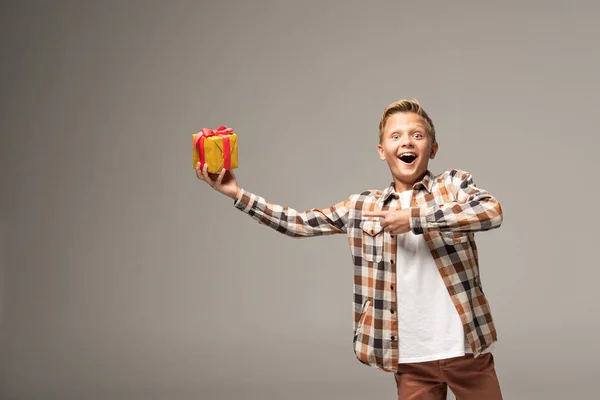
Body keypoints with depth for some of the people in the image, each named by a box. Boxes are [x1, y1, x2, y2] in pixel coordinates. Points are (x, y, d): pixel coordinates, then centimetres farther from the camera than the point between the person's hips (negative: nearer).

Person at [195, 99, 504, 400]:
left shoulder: (453, 183, 2)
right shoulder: (363, 206, 9)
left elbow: (492, 211, -17)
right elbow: (298, 223, 11)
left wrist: (413, 218, -19)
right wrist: (238, 195, 5)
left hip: (464, 347, -1)